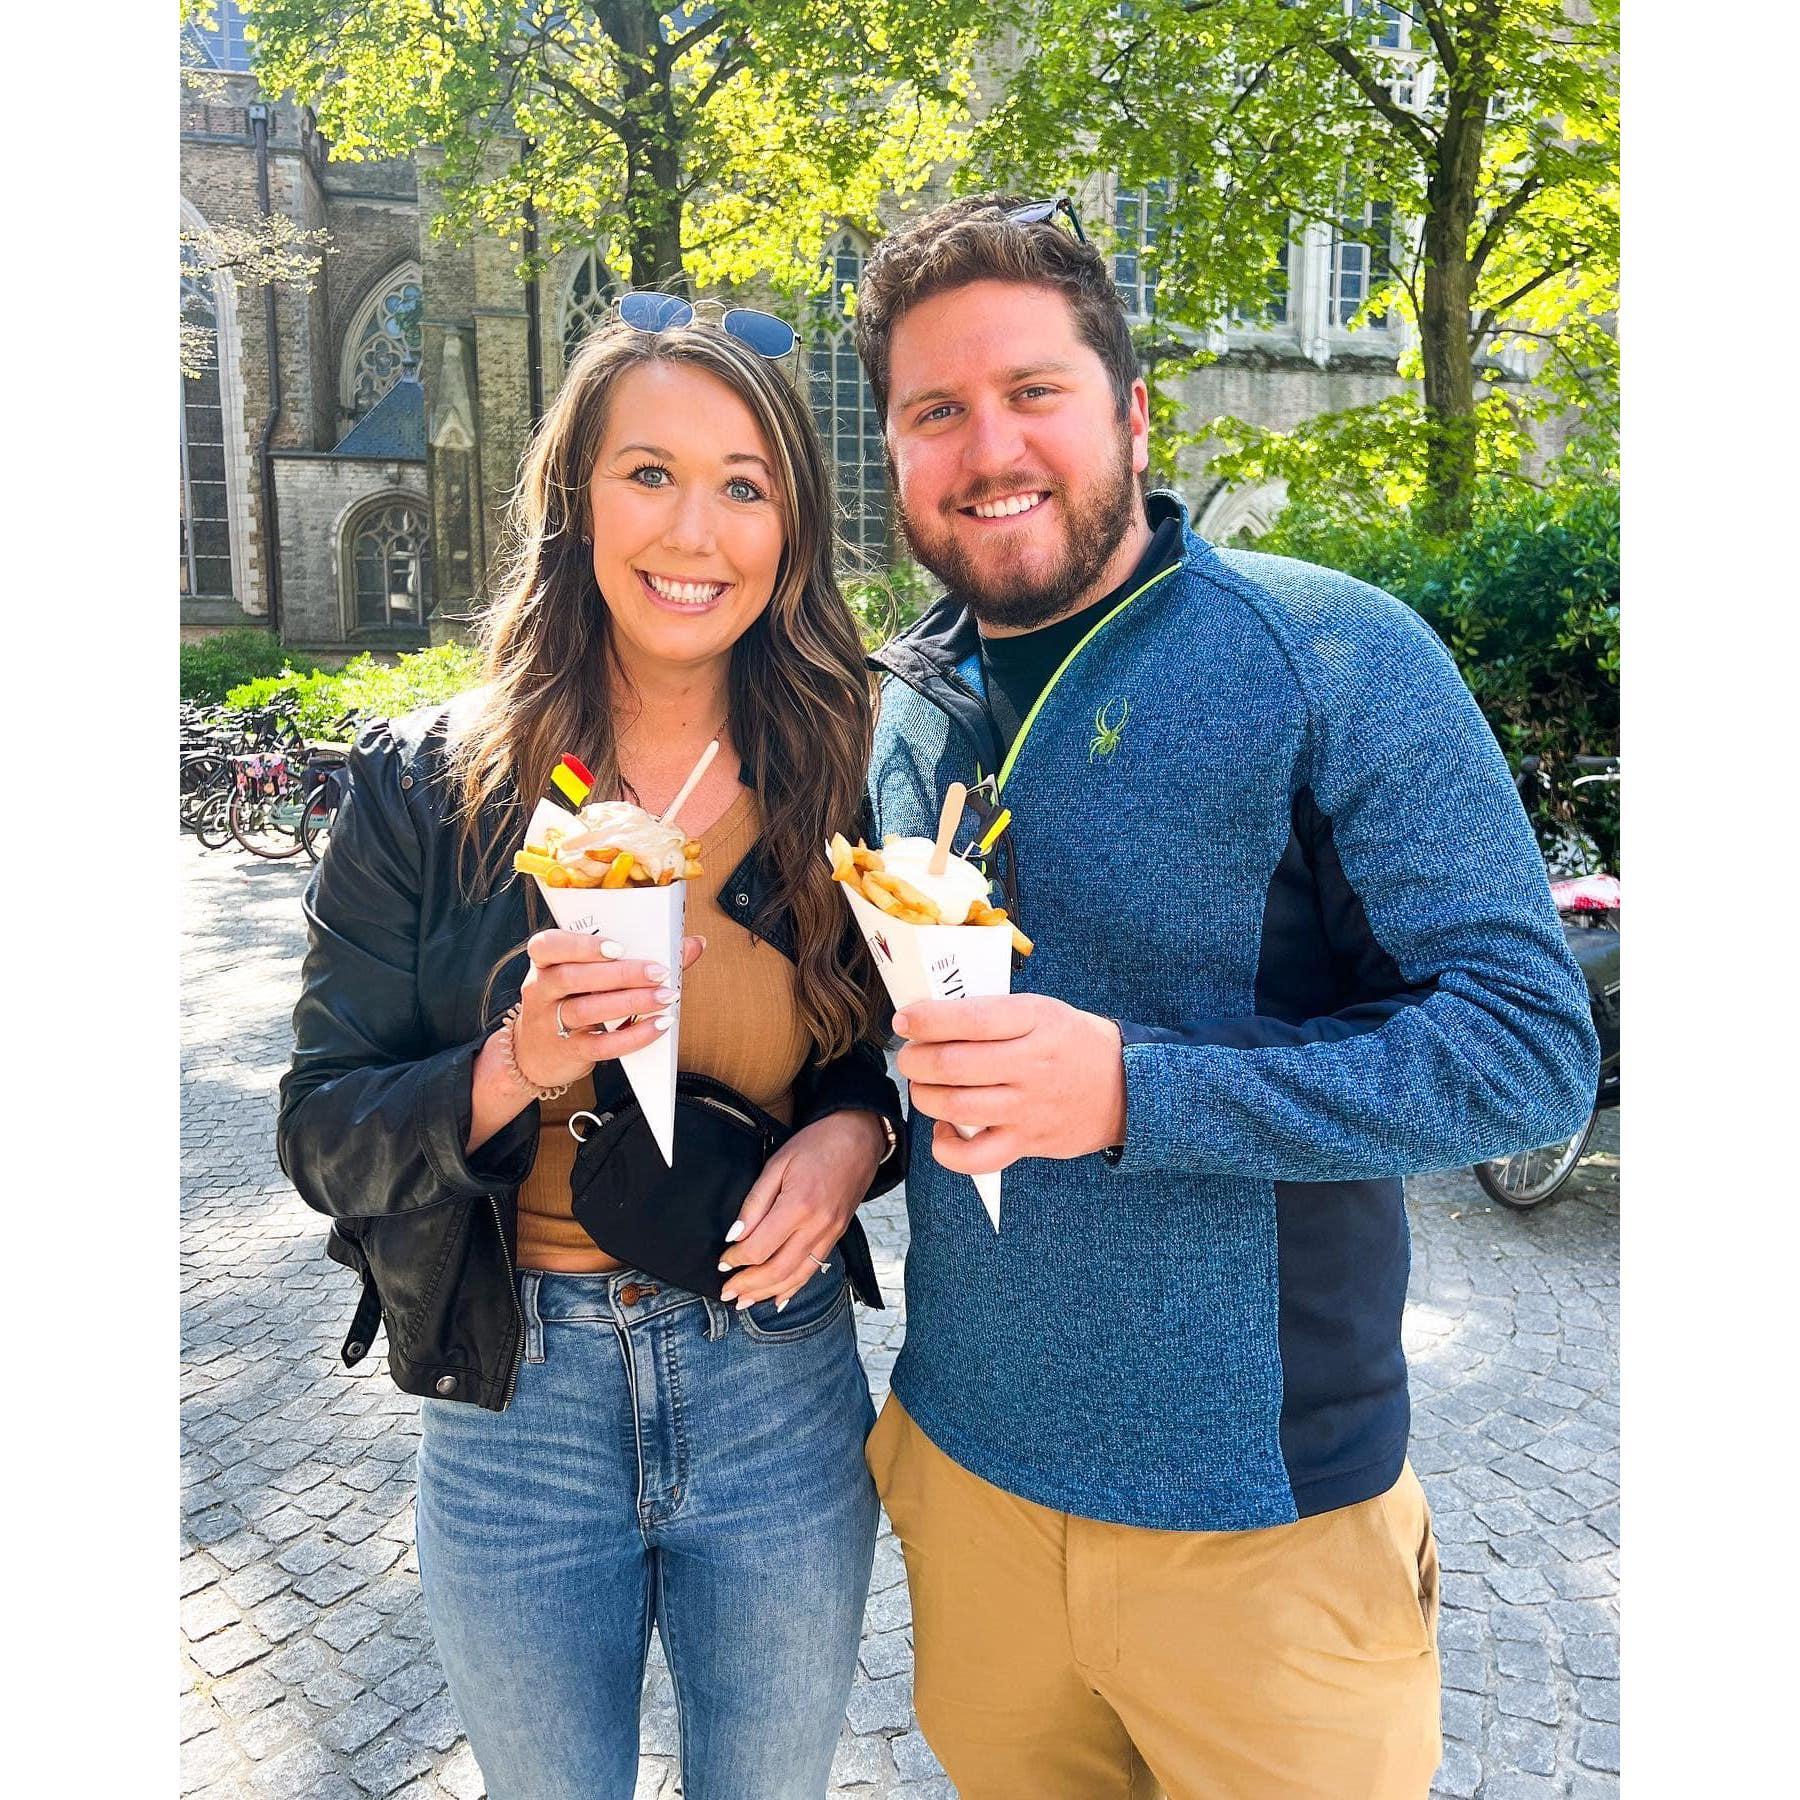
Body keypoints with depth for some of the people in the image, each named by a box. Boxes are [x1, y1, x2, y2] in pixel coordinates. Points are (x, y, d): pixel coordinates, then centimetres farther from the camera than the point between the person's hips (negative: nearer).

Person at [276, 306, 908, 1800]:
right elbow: (324, 1137, -7)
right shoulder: (432, 782, -9)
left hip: (780, 1394, 1)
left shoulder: (847, 779, -7)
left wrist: (858, 1132, -16)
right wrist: (512, 1067, -26)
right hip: (514, 1403, 0)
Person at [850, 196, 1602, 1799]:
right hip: (963, 1468, 5)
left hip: (1262, 1519, -4)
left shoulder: (1331, 658, -14)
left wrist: (1136, 1092, -29)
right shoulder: (900, 705, 2)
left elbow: (1534, 1048, -18)